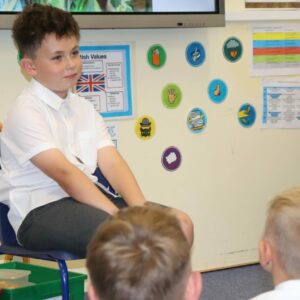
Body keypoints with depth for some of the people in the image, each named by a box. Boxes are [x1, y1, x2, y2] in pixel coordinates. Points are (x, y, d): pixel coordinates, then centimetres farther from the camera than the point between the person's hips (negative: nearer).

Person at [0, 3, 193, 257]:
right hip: (40, 209, -8)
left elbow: (112, 163, 3)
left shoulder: (83, 108, 15)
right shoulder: (26, 111, -9)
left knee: (180, 223, -7)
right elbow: (64, 173, -20)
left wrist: (141, 211, -15)